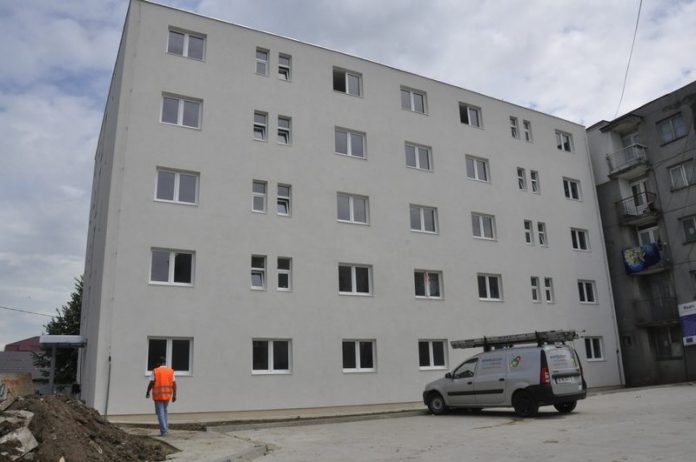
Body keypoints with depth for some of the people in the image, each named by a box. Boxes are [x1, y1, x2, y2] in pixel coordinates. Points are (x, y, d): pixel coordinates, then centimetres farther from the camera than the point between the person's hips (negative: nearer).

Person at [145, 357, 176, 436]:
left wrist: (147, 392, 5)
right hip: (167, 395, 3)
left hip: (158, 395, -3)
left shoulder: (155, 371, -6)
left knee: (160, 412, 1)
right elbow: (174, 384, -1)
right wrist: (174, 395, 1)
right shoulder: (171, 371, 2)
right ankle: (166, 427, 16)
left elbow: (151, 383, -9)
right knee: (164, 410, 21)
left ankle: (163, 430, -6)